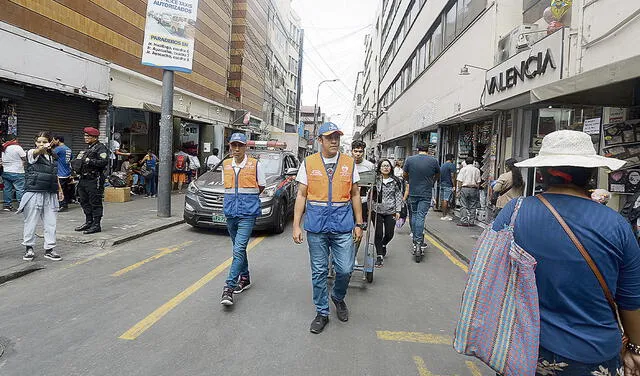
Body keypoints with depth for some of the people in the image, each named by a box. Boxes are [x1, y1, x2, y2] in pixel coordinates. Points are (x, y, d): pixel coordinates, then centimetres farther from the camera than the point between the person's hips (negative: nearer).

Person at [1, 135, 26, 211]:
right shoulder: (17, 147, -12)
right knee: (20, 189, -5)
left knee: (7, 189, 12)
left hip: (5, 171, 7)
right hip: (16, 172, -7)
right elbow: (25, 158, -10)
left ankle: (7, 205, 16)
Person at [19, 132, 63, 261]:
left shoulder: (53, 157, 12)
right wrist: (42, 148, -52)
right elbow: (36, 152, -30)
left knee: (51, 223, 6)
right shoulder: (32, 154, -4)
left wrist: (60, 190, 15)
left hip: (50, 195, 5)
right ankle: (29, 248, 18)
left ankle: (49, 249, 14)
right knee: (31, 222, 4)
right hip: (34, 193, -5)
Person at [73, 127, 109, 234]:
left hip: (94, 180, -9)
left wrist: (89, 161, -21)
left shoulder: (101, 148, -7)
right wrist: (76, 162, 9)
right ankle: (88, 222, 26)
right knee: (84, 201, 14)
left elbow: (104, 162, -21)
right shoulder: (87, 149, 21)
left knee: (95, 203, -4)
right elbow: (81, 161, 29)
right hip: (83, 179, 9)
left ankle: (96, 225, 1)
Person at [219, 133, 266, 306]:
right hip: (230, 212, 5)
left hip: (248, 213, -5)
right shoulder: (226, 164, 8)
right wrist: (236, 198, 12)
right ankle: (245, 278, 32)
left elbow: (261, 186, 7)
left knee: (239, 249, -13)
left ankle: (229, 288, -12)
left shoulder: (255, 164, -4)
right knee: (239, 248, 16)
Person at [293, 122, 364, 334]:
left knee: (345, 269, 1)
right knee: (319, 271, 8)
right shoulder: (308, 163, 3)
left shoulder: (349, 163, 6)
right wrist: (296, 225, -2)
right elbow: (301, 195, 3)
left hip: (343, 225, 1)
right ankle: (322, 313, 25)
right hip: (316, 225, 0)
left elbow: (355, 195, 10)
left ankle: (338, 297, 33)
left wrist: (359, 223, 7)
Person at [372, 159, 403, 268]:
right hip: (377, 210, -1)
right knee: (378, 234, -2)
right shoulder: (375, 180, 1)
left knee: (389, 234, 4)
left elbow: (398, 196, 6)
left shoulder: (396, 181, 5)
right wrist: (369, 207, -2)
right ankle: (380, 256, 9)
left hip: (390, 211, 1)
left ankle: (383, 245, 38)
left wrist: (398, 210, -1)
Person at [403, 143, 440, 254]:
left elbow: (405, 175, 10)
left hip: (412, 192, 1)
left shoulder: (409, 159, -1)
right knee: (421, 216, -3)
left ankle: (415, 241, 19)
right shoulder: (434, 161, -1)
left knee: (413, 215, 14)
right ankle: (419, 242, -8)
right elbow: (437, 176, 15)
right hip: (426, 194, -1)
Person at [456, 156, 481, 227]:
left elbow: (460, 181, -5)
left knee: (464, 206, 0)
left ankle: (464, 221, -4)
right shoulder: (477, 170, 7)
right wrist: (477, 190, 13)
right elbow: (478, 182, 5)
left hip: (464, 188, -2)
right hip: (474, 189, 2)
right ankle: (471, 222, 9)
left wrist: (458, 190, 0)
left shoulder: (463, 169, 0)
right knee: (472, 207, 7)